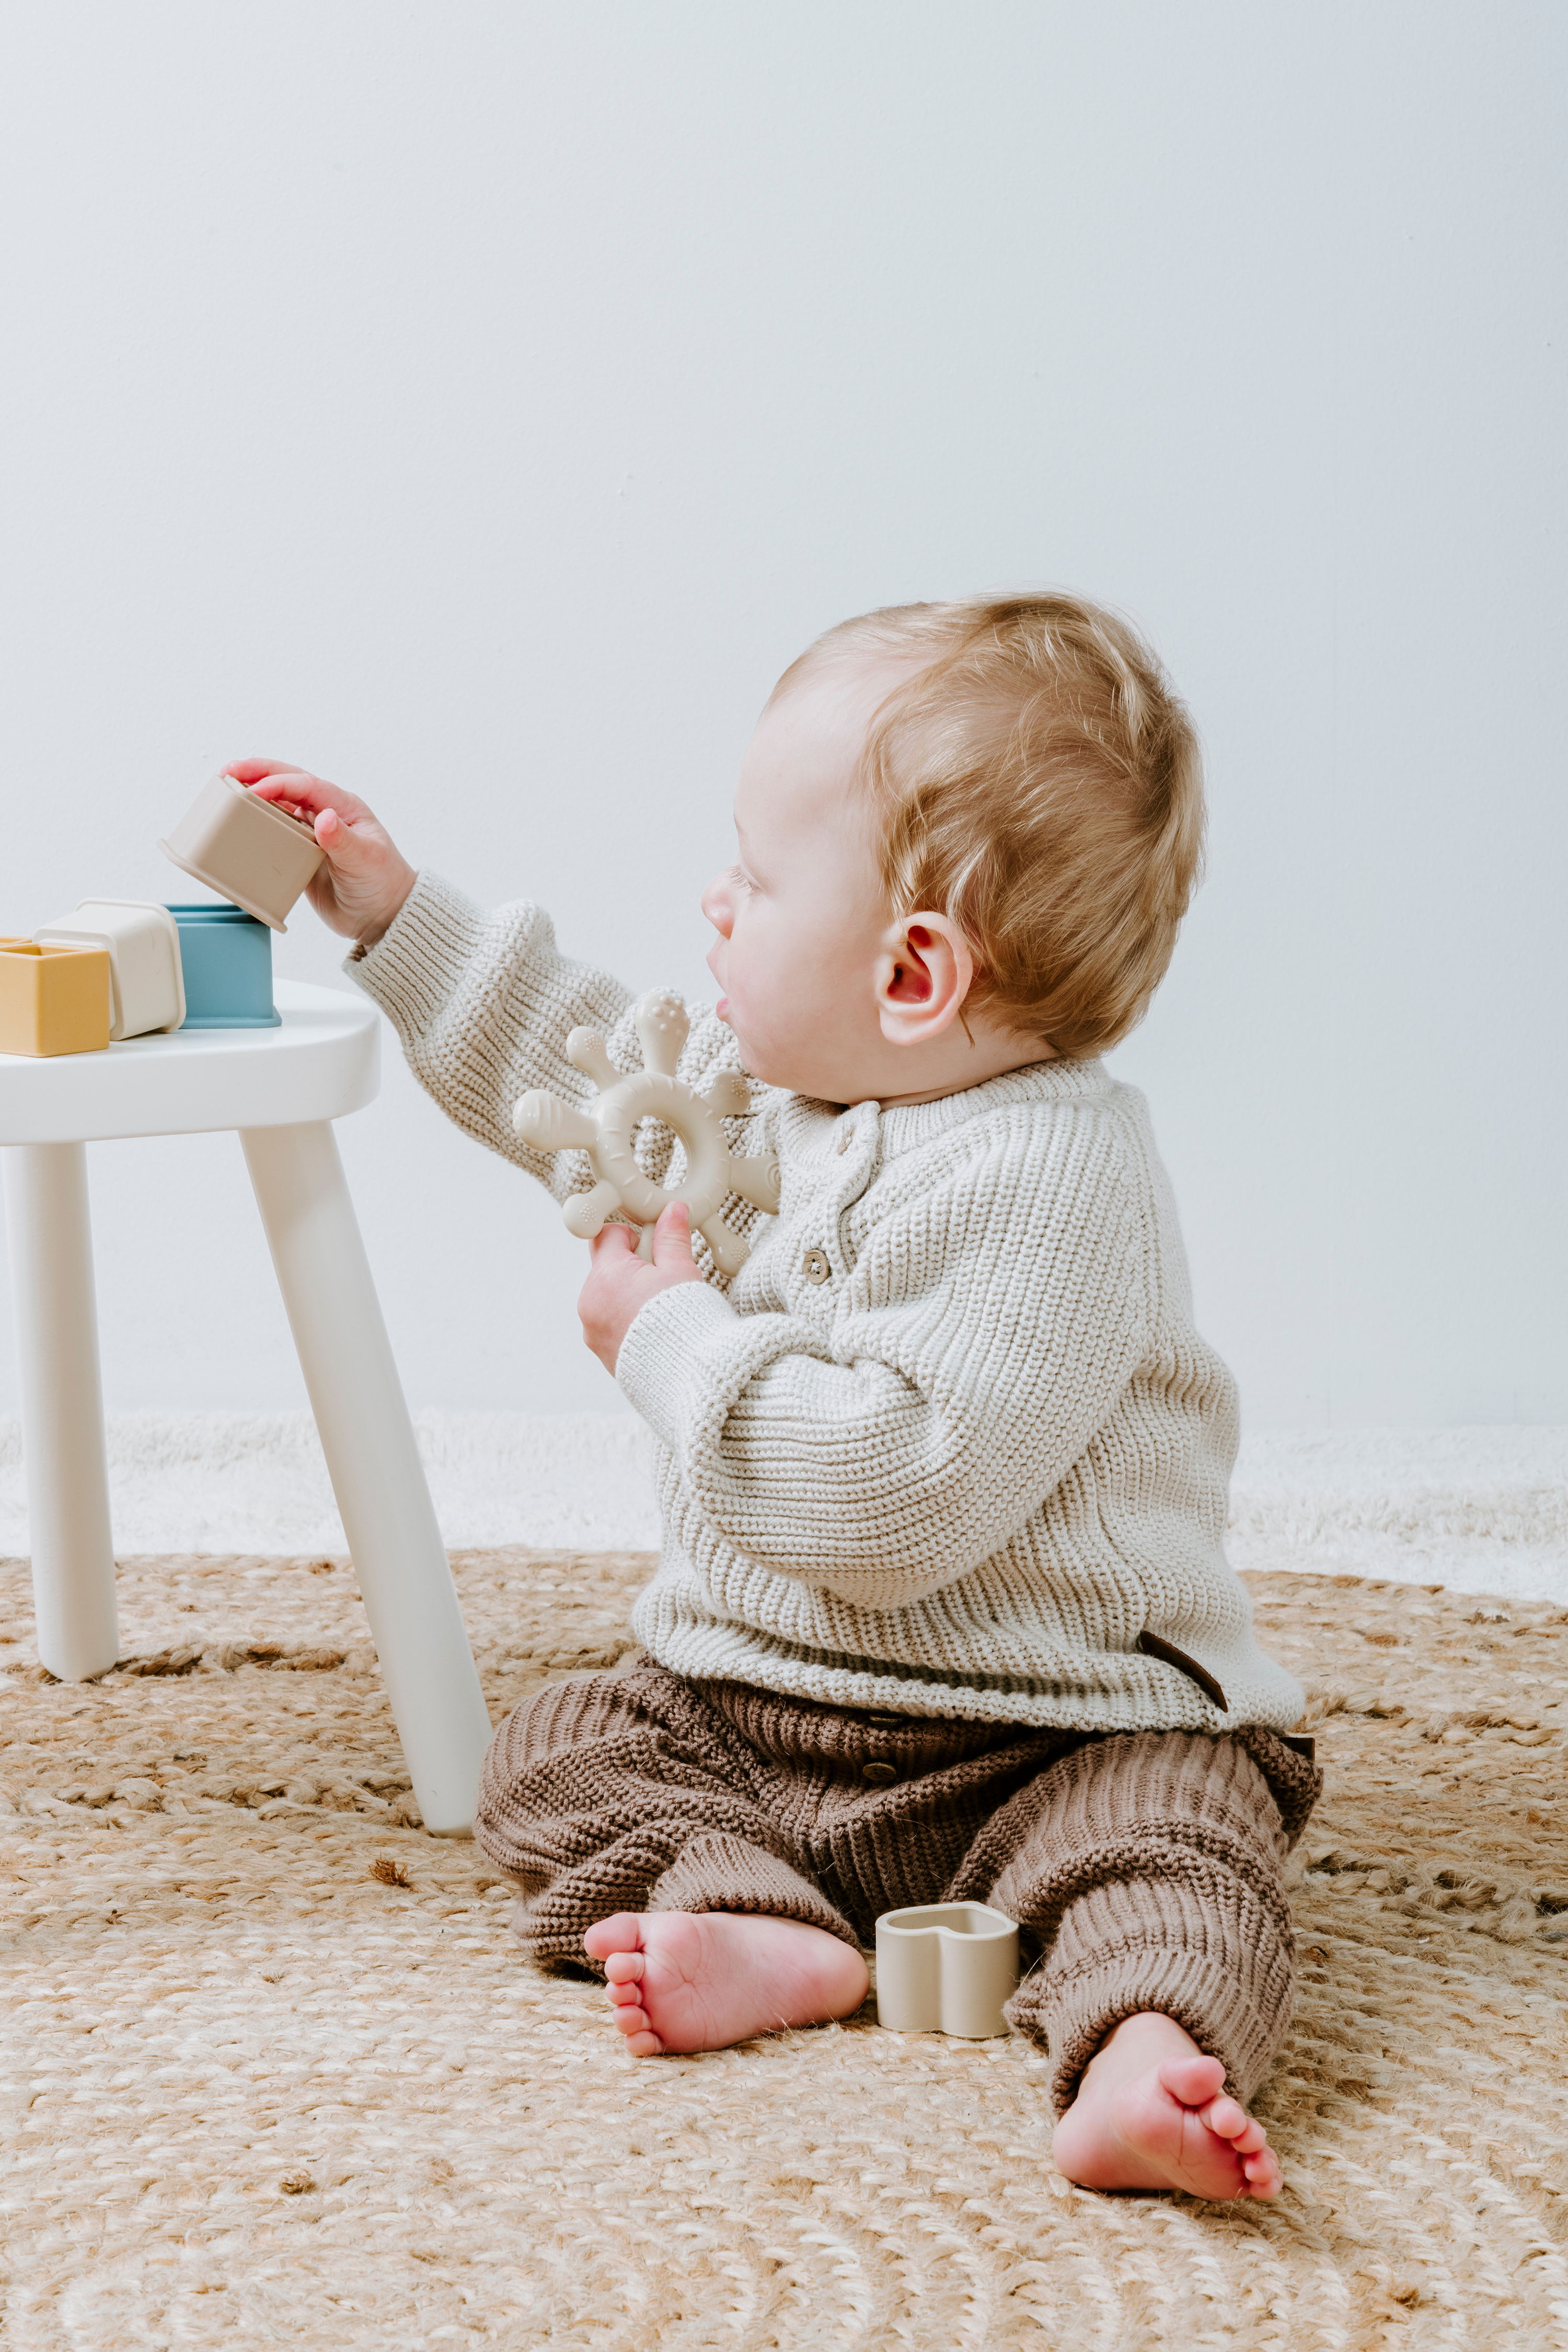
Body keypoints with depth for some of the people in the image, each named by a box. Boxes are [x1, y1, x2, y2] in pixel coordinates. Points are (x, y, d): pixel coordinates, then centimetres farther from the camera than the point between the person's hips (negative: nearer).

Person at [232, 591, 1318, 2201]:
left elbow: (899, 1494, -34)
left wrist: (677, 1341, -22)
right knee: (553, 1758, -6)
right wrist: (392, 913, 19)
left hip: (1052, 1727, -8)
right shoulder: (768, 1080, 3)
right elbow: (587, 1075, 24)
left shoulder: (1043, 1185, -27)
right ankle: (769, 1934, -25)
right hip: (744, 1704, 9)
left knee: (1173, 1829, -33)